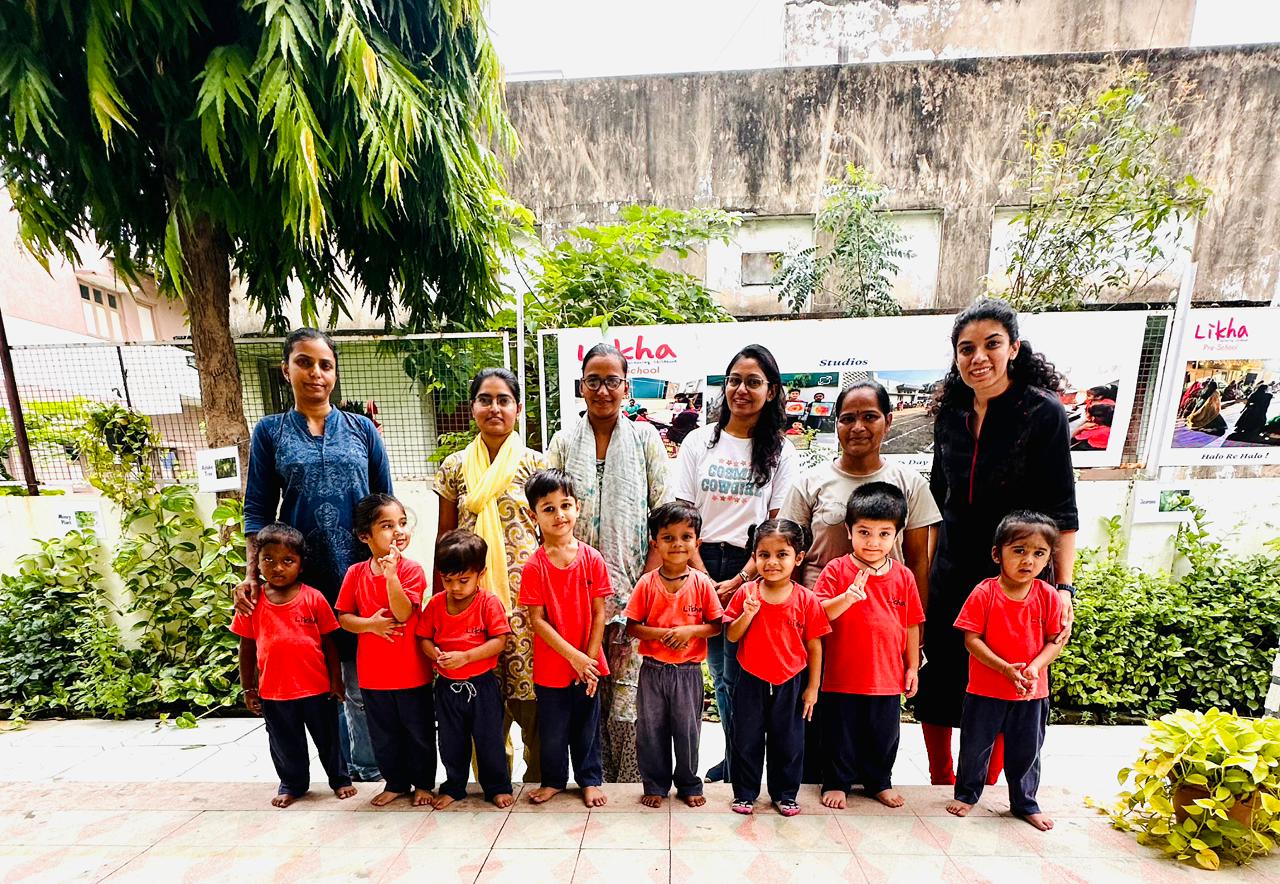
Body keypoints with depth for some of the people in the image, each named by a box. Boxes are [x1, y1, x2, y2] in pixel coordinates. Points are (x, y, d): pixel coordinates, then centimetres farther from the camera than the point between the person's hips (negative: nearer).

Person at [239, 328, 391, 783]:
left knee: (363, 679, 6)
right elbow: (258, 510, 5)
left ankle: (369, 769, 26)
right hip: (301, 576, 1)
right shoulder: (270, 431, 6)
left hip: (361, 572, -1)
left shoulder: (362, 428, 4)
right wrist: (251, 574, -5)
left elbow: (386, 503, 5)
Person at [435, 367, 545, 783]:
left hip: (525, 591, -2)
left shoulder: (534, 464, 0)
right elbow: (445, 538, 9)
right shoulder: (455, 467, 5)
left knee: (531, 688, 5)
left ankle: (538, 777, 29)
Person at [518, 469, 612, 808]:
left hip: (588, 664, 1)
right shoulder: (535, 566, -14)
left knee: (586, 725, 18)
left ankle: (590, 779, 40)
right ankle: (553, 779, 42)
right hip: (551, 665, -1)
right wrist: (574, 656, -16)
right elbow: (537, 620, -13)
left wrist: (590, 658, -9)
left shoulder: (592, 559, -10)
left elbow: (599, 614, -6)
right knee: (552, 728, 18)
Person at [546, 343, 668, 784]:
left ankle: (632, 780, 27)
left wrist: (649, 580, -8)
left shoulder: (645, 438, 2)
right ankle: (596, 778, 33)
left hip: (633, 587, -1)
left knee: (629, 690, 4)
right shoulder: (563, 442, 5)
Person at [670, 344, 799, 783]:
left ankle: (737, 764, 28)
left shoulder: (782, 453, 1)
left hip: (752, 569, -2)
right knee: (720, 672, 13)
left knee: (739, 674, 3)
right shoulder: (699, 441, 4)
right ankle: (735, 759, 35)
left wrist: (739, 580, -12)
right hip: (702, 564, 2)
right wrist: (702, 576, -8)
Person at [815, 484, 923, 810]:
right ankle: (836, 782, 32)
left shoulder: (903, 576, -1)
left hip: (887, 675, 3)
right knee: (840, 734, 12)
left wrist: (913, 666, 9)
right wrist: (848, 597, -33)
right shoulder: (837, 569, -11)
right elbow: (819, 613, -17)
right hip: (842, 674, -3)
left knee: (884, 734, 20)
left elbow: (911, 625, 7)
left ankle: (879, 781, 43)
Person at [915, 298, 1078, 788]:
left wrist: (1064, 587, -14)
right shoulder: (951, 412, 3)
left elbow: (1061, 512, -9)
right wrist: (927, 574, 11)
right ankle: (942, 786, 37)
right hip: (950, 579, 4)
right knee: (935, 690, 13)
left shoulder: (1044, 412, -10)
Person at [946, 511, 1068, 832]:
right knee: (975, 746, 12)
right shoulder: (984, 593, -16)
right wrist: (1005, 668, -23)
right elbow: (971, 639, -14)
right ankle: (967, 793, 34)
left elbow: (1055, 642, -3)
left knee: (1026, 751, 19)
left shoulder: (1048, 596, -7)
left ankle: (1025, 804, 42)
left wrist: (1035, 667, -19)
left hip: (1032, 692, 2)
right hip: (985, 689, -2)